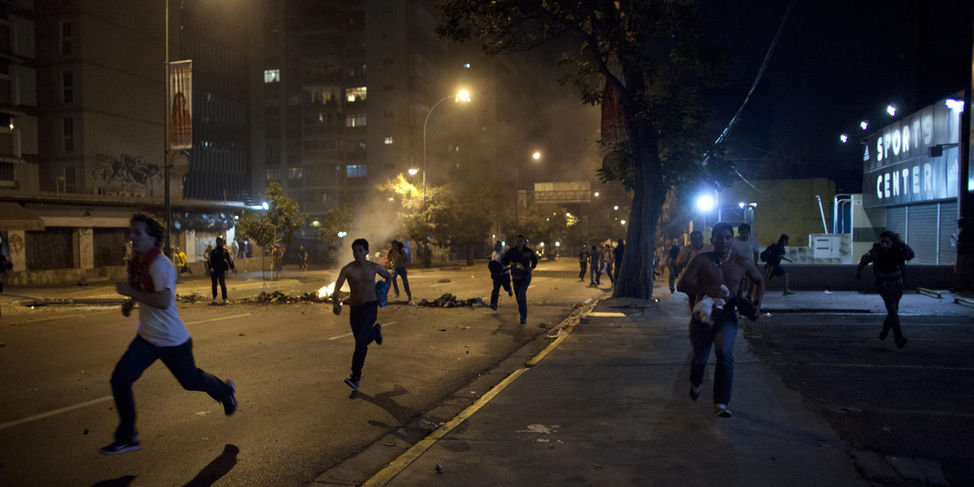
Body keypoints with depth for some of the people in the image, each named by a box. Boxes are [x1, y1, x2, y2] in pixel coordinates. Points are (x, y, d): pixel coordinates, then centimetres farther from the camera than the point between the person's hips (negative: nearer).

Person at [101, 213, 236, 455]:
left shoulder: (160, 264, -23)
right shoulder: (138, 263, 5)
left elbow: (164, 300, -35)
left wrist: (130, 292, -30)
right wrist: (132, 302, 8)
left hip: (172, 341, -7)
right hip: (146, 338, 8)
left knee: (190, 380, 12)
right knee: (120, 379, -5)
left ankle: (225, 390, 44)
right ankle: (127, 438, 8)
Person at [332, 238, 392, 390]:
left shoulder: (374, 267, -5)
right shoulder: (347, 269, -9)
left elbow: (388, 276, 16)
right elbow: (336, 288, -18)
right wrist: (335, 304, -37)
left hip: (370, 307, -2)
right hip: (354, 309, 3)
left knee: (360, 341, -20)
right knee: (363, 343, 18)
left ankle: (355, 377, -15)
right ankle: (375, 330, 53)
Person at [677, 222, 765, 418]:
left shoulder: (742, 263, 2)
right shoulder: (702, 260, -6)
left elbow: (759, 281, 20)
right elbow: (682, 284, -16)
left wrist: (757, 303, 4)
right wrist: (708, 290, -27)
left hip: (726, 316, 0)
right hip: (701, 316, 0)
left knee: (725, 353, -25)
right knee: (699, 358, 14)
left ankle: (721, 404, -18)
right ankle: (696, 384, 50)